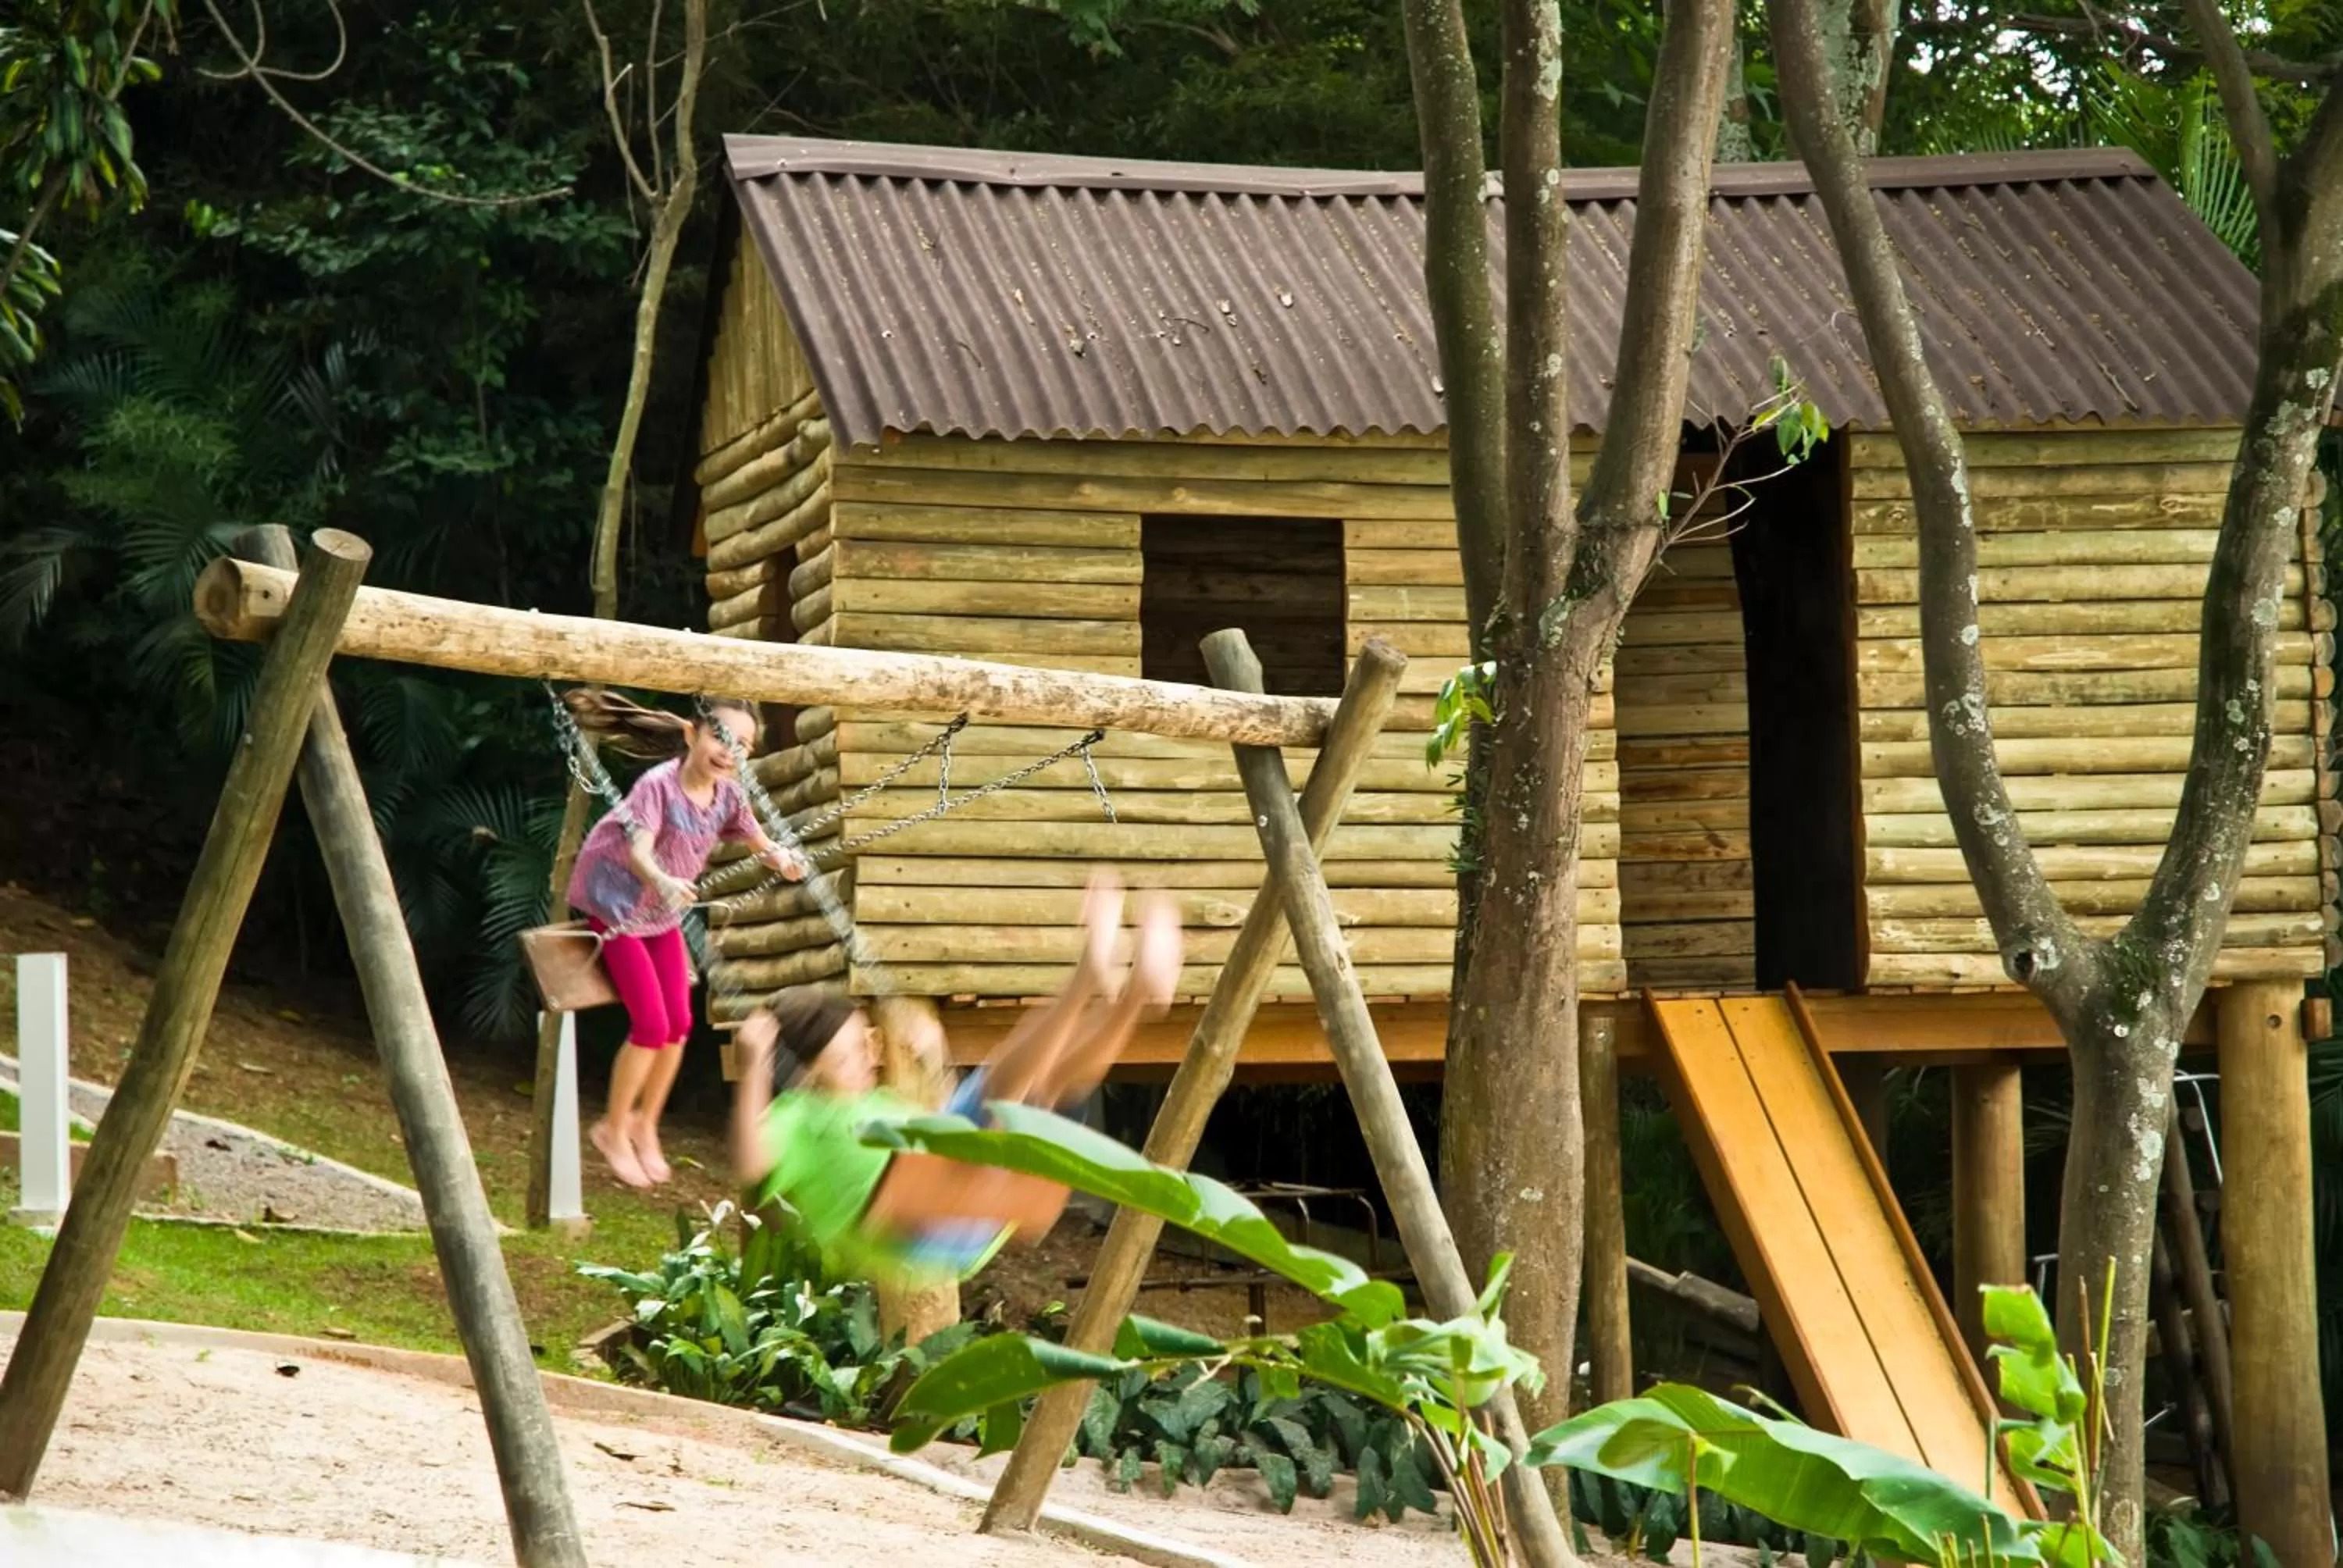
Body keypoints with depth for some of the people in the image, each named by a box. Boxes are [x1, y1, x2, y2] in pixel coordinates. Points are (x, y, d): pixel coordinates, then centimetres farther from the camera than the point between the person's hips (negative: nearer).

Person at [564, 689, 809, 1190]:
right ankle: (613, 1130, 9)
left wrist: (781, 858, -28)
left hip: (664, 914, 7)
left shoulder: (729, 795, -9)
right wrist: (663, 882, -63)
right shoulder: (658, 785, -29)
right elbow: (638, 850, -41)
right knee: (651, 1025, -11)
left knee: (679, 1024, 4)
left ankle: (645, 1126, 26)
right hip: (616, 906, -7)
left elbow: (758, 840, -3)